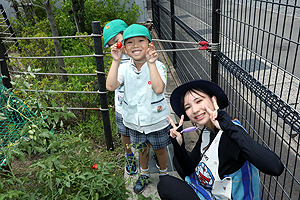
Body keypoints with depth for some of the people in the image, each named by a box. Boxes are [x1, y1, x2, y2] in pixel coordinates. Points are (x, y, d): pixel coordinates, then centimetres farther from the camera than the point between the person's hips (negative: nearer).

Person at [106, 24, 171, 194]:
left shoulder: (158, 66, -17)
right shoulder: (125, 68, -8)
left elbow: (159, 89, -32)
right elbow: (111, 86, -23)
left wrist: (151, 63, -32)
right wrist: (116, 61, -26)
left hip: (157, 120, -3)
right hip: (135, 121, 3)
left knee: (160, 149, 19)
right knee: (142, 149, 24)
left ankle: (164, 174, 48)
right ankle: (144, 175, 50)